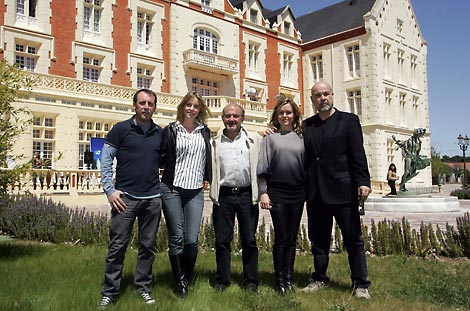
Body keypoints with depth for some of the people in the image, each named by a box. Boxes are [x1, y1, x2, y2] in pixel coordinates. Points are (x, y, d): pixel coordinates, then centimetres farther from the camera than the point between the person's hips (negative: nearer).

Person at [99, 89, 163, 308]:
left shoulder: (160, 133, 10)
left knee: (148, 246, 10)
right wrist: (110, 190, -7)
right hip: (125, 197, -3)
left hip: (153, 198, 3)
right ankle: (109, 293, 14)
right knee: (117, 246, 1)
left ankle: (143, 288, 24)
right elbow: (106, 160, 0)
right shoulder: (121, 129, 0)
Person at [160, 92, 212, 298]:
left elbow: (209, 157, 20)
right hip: (172, 190, -2)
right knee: (176, 238, 0)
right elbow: (160, 157, 7)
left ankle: (187, 280, 17)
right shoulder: (170, 130, 4)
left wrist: (207, 179, 15)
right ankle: (180, 282, 15)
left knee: (192, 240, -3)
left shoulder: (205, 132, 12)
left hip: (195, 192, 2)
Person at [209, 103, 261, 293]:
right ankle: (222, 281, 21)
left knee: (249, 240, 7)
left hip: (247, 194, -1)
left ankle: (251, 282, 19)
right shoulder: (215, 142, 9)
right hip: (223, 195, 1)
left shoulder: (254, 140, 5)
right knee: (222, 240, 7)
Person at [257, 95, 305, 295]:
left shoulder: (300, 138, 10)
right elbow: (262, 167, 0)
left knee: (292, 238, 8)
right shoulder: (270, 138, 4)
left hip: (297, 192, 3)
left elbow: (306, 165, 12)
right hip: (277, 191, -3)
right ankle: (280, 280, 11)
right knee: (281, 237, -1)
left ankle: (288, 278, 19)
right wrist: (263, 192, -8)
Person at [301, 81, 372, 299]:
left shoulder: (348, 120, 2)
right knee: (318, 239, 13)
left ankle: (360, 284, 18)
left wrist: (363, 182, -14)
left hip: (342, 191, -3)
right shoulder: (307, 125, 12)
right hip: (315, 193, 4)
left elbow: (358, 154, -5)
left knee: (353, 239, 5)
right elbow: (304, 157, 11)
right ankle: (319, 279, 27)